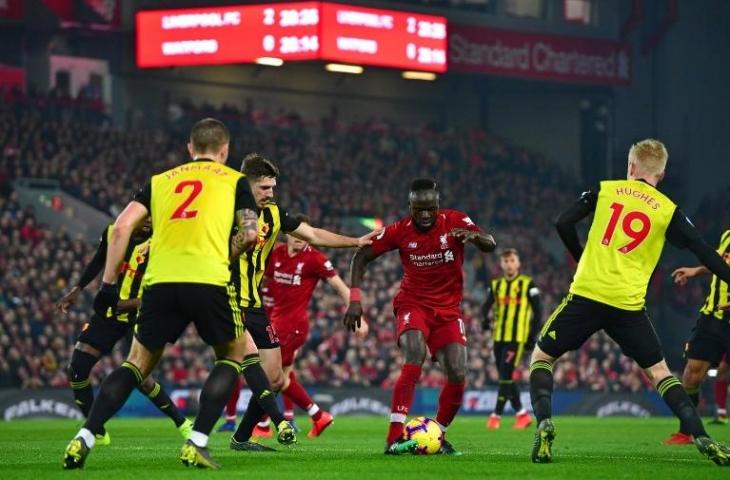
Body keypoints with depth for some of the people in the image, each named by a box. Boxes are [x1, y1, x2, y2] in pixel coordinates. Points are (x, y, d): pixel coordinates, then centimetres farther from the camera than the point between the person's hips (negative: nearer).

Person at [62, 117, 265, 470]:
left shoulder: (160, 181, 23)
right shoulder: (234, 180, 16)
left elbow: (122, 227, 11)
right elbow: (250, 233, 4)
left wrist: (109, 282, 12)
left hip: (160, 282, 3)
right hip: (209, 281, -3)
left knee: (138, 362, 19)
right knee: (233, 355, 20)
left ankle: (84, 439, 3)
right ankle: (196, 444, 5)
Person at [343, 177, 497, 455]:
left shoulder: (454, 222, -8)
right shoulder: (399, 231, -9)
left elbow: (491, 245, -18)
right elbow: (361, 257, 0)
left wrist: (473, 236, -41)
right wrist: (354, 299, -10)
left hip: (448, 309, 2)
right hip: (413, 304, -2)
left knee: (457, 375, -10)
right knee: (414, 357, -29)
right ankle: (395, 437, -35)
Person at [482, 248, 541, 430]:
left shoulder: (527, 285, -1)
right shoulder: (495, 285, 12)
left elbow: (537, 312, 0)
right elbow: (486, 307, 8)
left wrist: (532, 337, -7)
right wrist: (485, 320, -14)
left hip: (517, 338, -5)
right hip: (499, 337, 5)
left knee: (506, 376, -13)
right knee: (505, 378, 7)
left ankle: (496, 415, -10)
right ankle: (521, 414, 18)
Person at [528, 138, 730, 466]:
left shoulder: (605, 191, 8)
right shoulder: (667, 211, 6)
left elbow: (563, 224, 3)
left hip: (586, 294, -1)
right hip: (628, 305, 1)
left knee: (542, 356, 15)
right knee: (658, 370, 15)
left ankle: (544, 423, -9)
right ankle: (701, 439, 2)